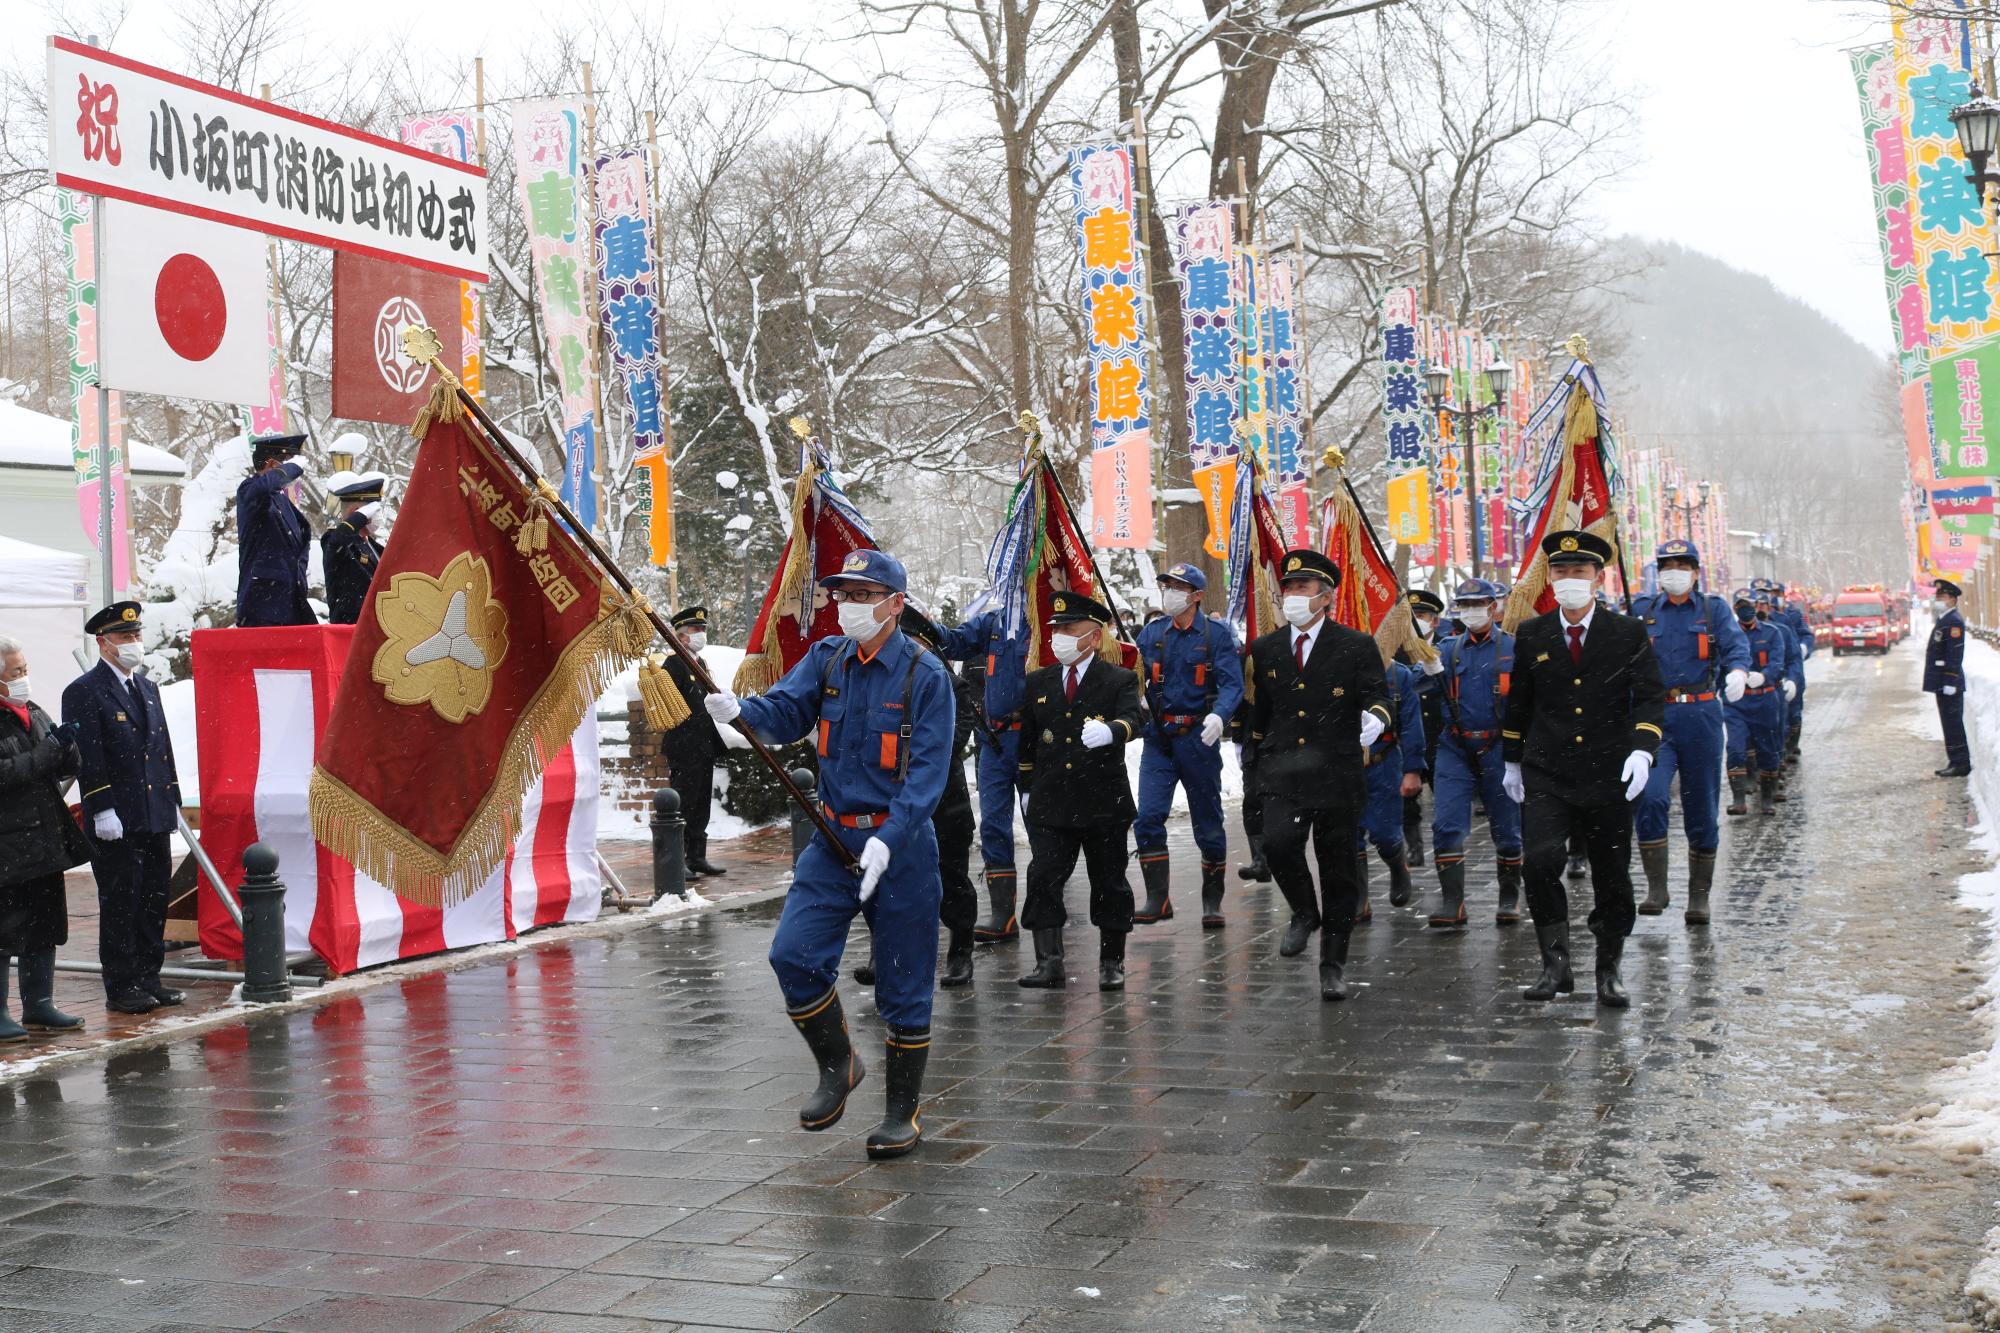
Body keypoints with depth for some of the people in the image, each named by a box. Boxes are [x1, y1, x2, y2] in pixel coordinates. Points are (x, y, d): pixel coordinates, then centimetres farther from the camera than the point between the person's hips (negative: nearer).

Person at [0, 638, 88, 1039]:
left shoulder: (33, 713, 13)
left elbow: (69, 768, 15)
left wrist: (67, 747, -6)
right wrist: (50, 752, -21)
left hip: (44, 840, 8)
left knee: (45, 926, 14)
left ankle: (39, 1006, 24)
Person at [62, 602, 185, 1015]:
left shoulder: (148, 688, 17)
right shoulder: (83, 693, -8)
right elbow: (88, 759, -13)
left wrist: (173, 801, 16)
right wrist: (102, 810, -18)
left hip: (155, 819, 7)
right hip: (116, 824, -7)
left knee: (155, 900, 10)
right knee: (119, 904, -1)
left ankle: (148, 979, 20)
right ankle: (121, 987, 7)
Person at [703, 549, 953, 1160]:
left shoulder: (925, 675, -10)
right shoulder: (826, 658, 5)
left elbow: (927, 772, -15)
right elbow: (784, 711, -7)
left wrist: (887, 841, -26)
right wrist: (739, 711, -29)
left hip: (899, 845, -4)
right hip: (833, 837, 4)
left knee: (904, 985, 4)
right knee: (793, 954, -9)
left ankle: (903, 1112, 20)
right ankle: (837, 1065, 16)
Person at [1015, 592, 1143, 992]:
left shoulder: (1120, 680, 0)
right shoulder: (1037, 682, 11)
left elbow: (1132, 720, -19)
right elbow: (1026, 739, 17)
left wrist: (1111, 730, -41)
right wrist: (1028, 787, 12)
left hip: (1105, 803, -2)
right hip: (1051, 804, 2)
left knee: (1109, 883, 6)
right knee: (1043, 880, -8)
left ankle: (1111, 963, 19)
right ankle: (1049, 963, -6)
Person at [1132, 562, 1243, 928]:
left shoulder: (1217, 635, -4)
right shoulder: (1151, 633, 7)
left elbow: (1232, 684, -12)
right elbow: (1134, 679, 12)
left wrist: (1219, 715, -31)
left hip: (1198, 738, -3)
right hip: (1158, 739, 3)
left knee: (1208, 823, 6)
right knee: (1148, 817, -9)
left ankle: (1212, 902, 19)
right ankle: (1157, 900, -1)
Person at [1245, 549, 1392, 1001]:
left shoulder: (1357, 646, 1)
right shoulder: (1264, 649, 11)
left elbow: (1378, 695, -5)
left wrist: (1375, 717, -27)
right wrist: (1250, 757, 23)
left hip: (1338, 776, -2)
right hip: (1282, 774, 2)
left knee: (1339, 873, 4)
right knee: (1278, 843, -23)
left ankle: (1333, 966, 17)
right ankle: (1304, 913, 7)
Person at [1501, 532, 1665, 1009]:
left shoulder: (1630, 634, 0)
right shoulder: (1531, 635, 6)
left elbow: (1651, 697, -4)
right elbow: (1518, 703, 15)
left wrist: (1642, 750, -20)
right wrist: (1512, 761, 17)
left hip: (1608, 774, 0)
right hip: (1546, 776, 1)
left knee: (1612, 876, 6)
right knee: (1541, 861, -19)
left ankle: (1609, 971, 24)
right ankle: (1555, 964, -8)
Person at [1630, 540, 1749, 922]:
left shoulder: (1715, 609, 7)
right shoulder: (1642, 610, 10)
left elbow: (1736, 646, -7)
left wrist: (1737, 673, -29)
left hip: (1701, 716, 0)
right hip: (1655, 718, 0)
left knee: (1702, 808, 5)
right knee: (1650, 798, -19)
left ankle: (1699, 894, 18)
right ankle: (1656, 888, -9)